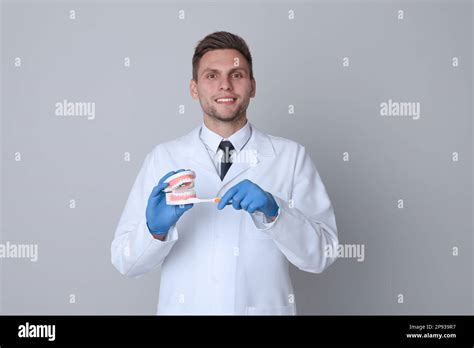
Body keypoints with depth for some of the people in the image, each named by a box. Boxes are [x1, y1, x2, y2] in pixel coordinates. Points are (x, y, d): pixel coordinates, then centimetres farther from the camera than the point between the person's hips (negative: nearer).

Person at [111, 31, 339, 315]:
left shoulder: (291, 157, -5)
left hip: (266, 306, 0)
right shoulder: (162, 159, -4)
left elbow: (321, 256, -10)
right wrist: (156, 228, -25)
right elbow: (126, 262, -6)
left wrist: (274, 211, -25)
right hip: (183, 308, 1)